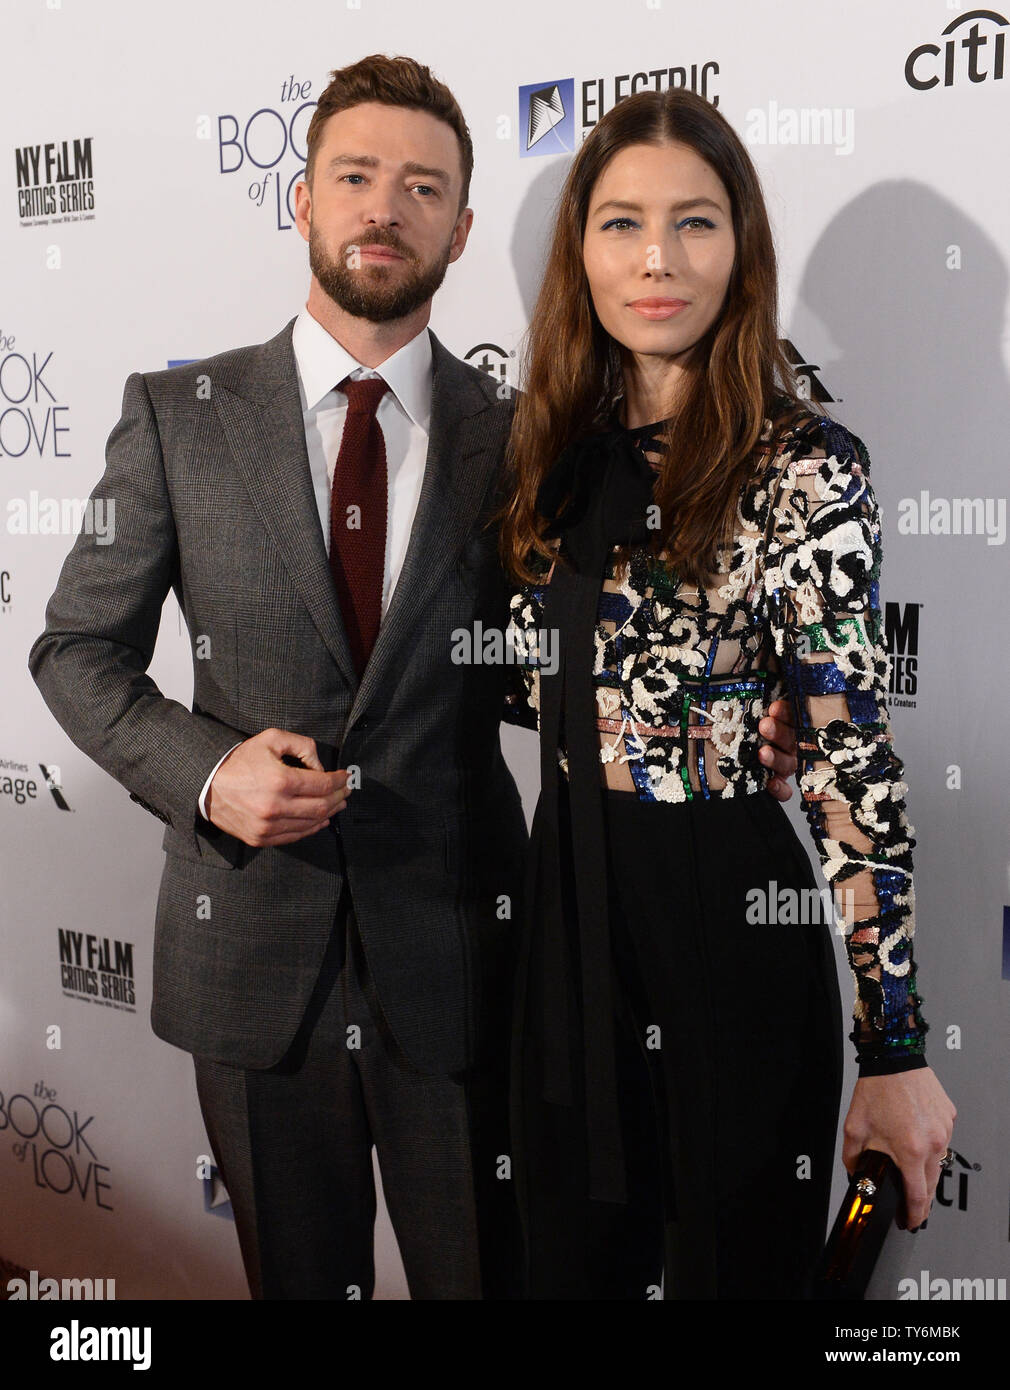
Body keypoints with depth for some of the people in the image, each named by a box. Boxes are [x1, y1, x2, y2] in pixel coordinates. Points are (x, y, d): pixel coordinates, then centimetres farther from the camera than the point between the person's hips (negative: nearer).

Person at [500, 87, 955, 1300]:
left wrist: (896, 1050, -16)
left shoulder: (802, 466, -13)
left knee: (733, 1264, 14)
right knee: (569, 1260, 20)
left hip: (726, 925, -5)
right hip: (566, 911, 6)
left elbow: (851, 758, -16)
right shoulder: (568, 450, 5)